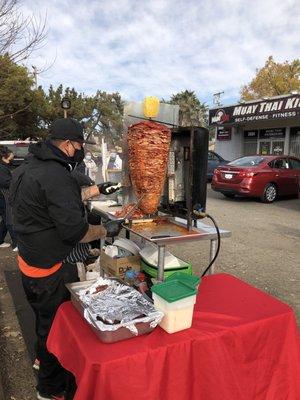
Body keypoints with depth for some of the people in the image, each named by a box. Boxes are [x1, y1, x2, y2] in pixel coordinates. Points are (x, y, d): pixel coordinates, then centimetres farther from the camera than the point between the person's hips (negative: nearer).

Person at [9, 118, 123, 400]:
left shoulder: (29, 167, 5)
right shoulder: (56, 176, -28)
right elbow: (75, 232, -28)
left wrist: (96, 190, 18)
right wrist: (106, 230, -11)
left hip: (29, 260, 10)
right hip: (51, 271, -10)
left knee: (44, 317, 29)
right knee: (55, 324, 10)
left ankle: (42, 358, 53)